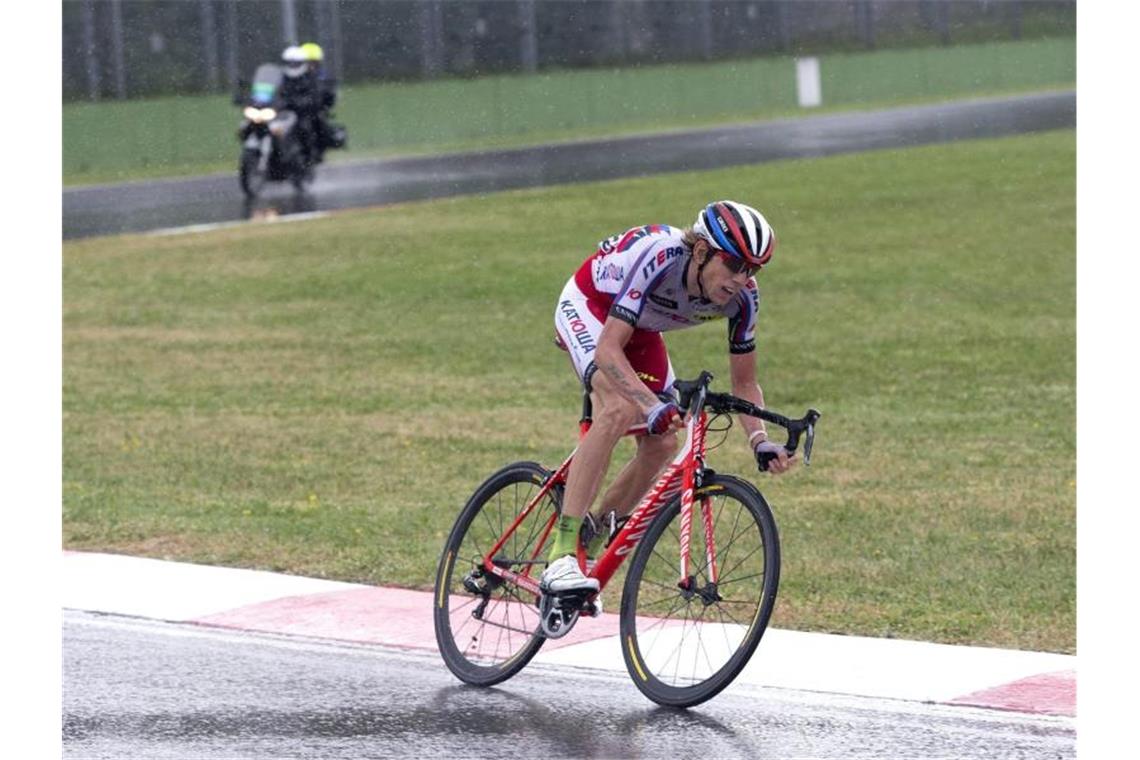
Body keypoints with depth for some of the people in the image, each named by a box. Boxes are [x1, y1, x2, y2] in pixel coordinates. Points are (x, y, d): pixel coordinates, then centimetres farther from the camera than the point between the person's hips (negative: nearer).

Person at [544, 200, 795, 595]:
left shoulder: (742, 298, -22)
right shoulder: (657, 255, -40)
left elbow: (744, 383, -10)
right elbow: (608, 349, -41)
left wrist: (761, 442, -27)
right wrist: (655, 406, -54)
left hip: (640, 328, 7)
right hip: (588, 306, -7)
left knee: (661, 445, -5)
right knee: (620, 410, -31)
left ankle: (591, 543, 17)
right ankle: (562, 556, -33)